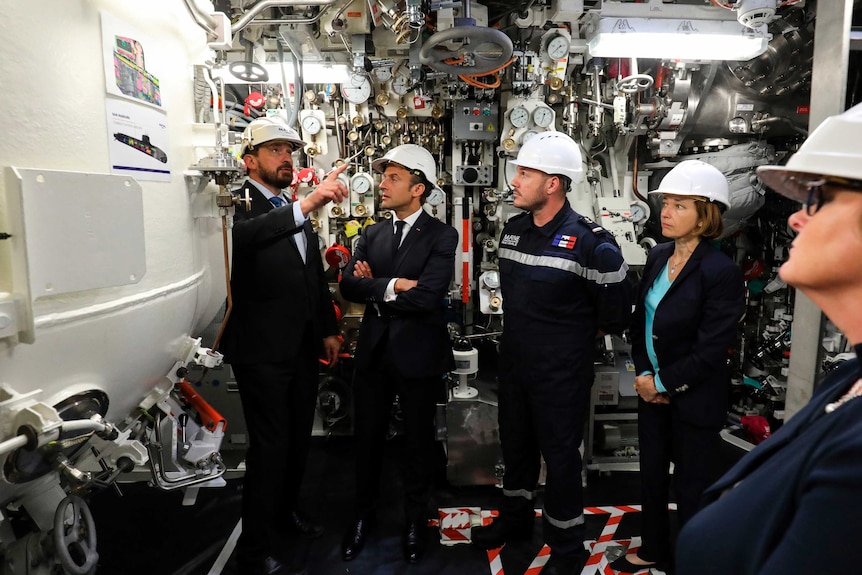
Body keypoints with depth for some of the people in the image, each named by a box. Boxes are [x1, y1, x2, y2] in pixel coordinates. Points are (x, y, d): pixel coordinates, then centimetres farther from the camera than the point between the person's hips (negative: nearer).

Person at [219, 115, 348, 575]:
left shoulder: (296, 210, 14)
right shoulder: (238, 205, -10)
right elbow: (245, 235, -36)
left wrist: (328, 329, 16)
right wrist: (308, 203, -45)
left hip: (304, 347, 8)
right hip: (263, 351, -7)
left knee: (299, 438, 19)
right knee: (269, 447, 0)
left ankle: (285, 510, 41)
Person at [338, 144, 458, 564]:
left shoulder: (441, 236, -9)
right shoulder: (372, 234, 6)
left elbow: (427, 295, -22)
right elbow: (348, 285, -6)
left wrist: (374, 290, -12)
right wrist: (392, 285, -20)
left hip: (418, 353, -4)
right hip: (373, 351, 4)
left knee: (418, 441, 13)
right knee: (367, 437, 16)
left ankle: (415, 520, 35)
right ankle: (363, 514, 37)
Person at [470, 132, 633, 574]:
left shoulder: (592, 244, -19)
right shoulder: (512, 231, 1)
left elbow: (615, 315, -9)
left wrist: (573, 336, 1)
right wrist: (528, 331, 12)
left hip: (562, 373, -6)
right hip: (513, 364, 6)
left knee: (560, 456, 9)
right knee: (515, 444, 21)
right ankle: (515, 520, 44)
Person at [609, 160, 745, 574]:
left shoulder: (721, 272, -20)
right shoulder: (658, 256, 1)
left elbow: (710, 351, -20)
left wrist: (662, 383, -13)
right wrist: (643, 374, -4)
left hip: (694, 398, -7)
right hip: (652, 388, 7)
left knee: (692, 486, 11)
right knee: (651, 474, 21)